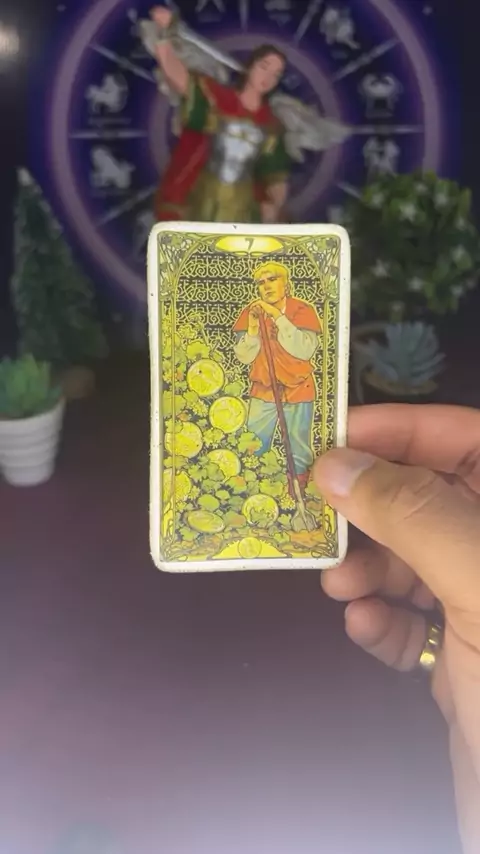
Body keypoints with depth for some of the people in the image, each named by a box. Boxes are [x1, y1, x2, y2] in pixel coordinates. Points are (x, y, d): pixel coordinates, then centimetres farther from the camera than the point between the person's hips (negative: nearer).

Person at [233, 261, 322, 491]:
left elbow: (305, 351, -25)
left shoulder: (302, 310, -12)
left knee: (299, 453, 8)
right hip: (263, 391, 2)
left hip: (298, 390, -2)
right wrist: (253, 328, -25)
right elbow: (244, 357, -8)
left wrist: (278, 317, -28)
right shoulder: (252, 312, -5)